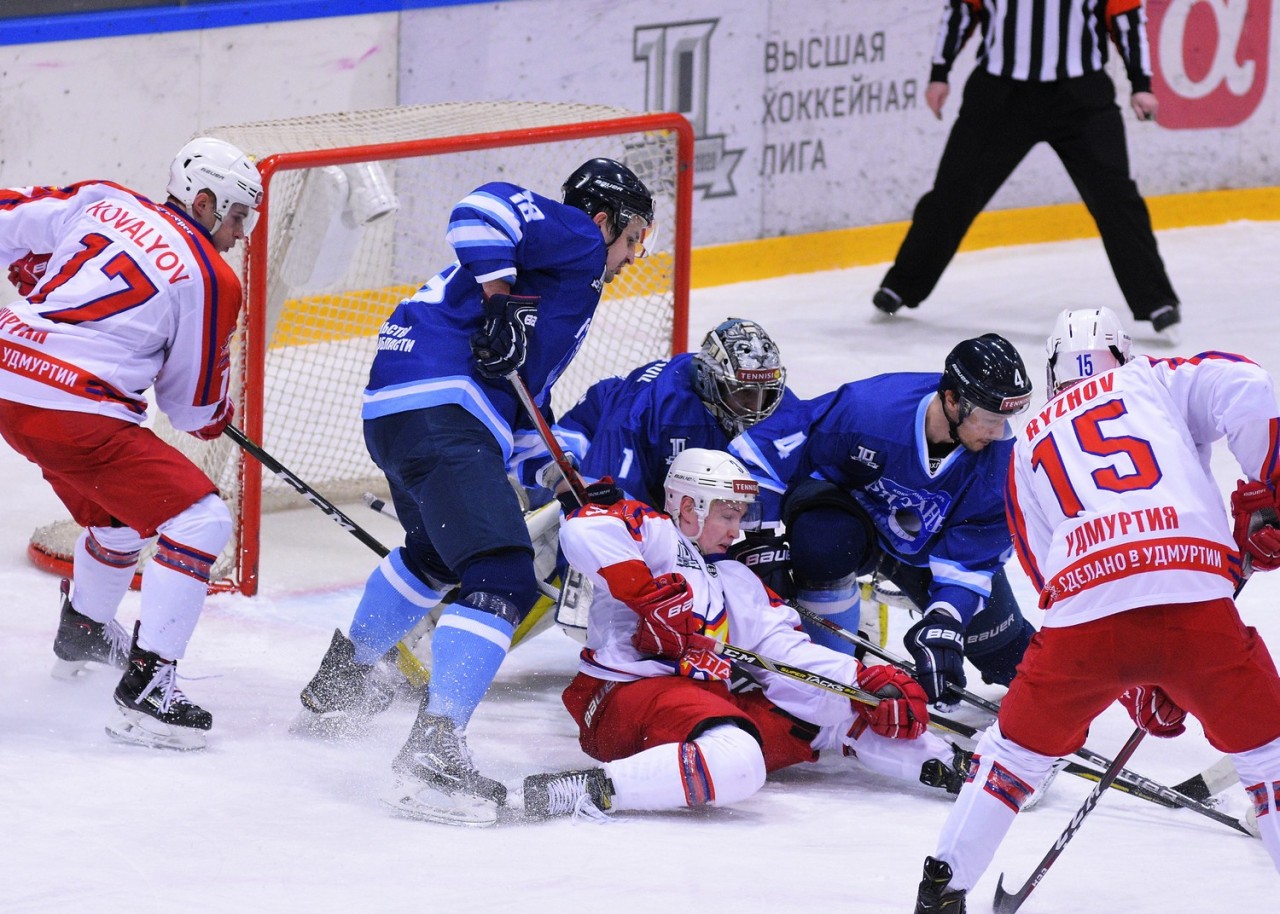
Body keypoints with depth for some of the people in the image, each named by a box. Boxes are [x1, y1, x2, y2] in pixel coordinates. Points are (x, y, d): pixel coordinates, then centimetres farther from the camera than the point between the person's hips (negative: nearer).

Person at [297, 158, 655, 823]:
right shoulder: (576, 238, 3)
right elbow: (486, 207, -16)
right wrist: (499, 299, -21)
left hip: (394, 411, 11)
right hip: (439, 411, -11)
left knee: (437, 552, 37)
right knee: (500, 577, -21)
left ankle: (342, 674, 55)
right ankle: (433, 750, -34)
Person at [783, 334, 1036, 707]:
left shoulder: (1000, 456, -27)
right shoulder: (861, 408, -35)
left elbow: (969, 557, -23)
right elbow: (805, 470, -16)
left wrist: (942, 628, -35)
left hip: (931, 551, 3)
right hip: (859, 518, -3)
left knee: (1005, 647, 2)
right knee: (822, 538, -38)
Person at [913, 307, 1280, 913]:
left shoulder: (1030, 446, 30)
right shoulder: (1153, 381, 22)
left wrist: (1139, 690, 29)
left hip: (1082, 614, 2)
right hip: (1194, 601, -2)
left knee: (1017, 749, 26)